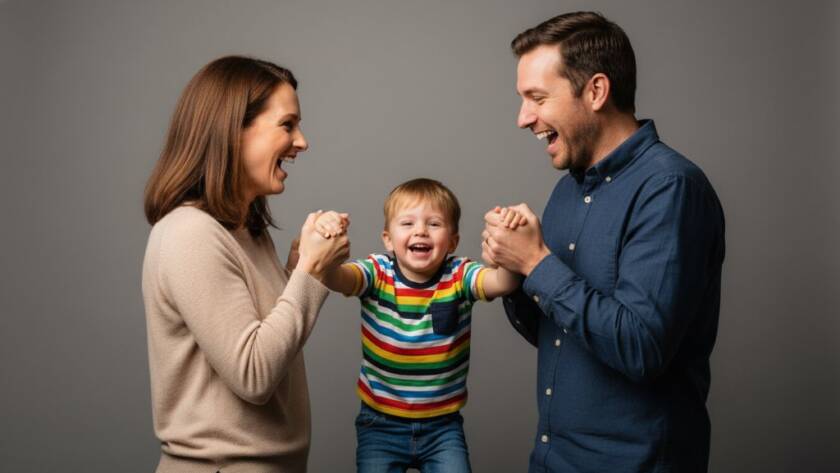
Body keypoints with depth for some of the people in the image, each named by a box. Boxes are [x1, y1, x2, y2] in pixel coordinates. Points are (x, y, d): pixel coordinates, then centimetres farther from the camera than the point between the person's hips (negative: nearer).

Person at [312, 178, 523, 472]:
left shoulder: (459, 276, -10)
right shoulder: (377, 274, -11)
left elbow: (504, 282, -28)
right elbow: (337, 278, -29)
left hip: (442, 425, 0)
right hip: (381, 424, 0)